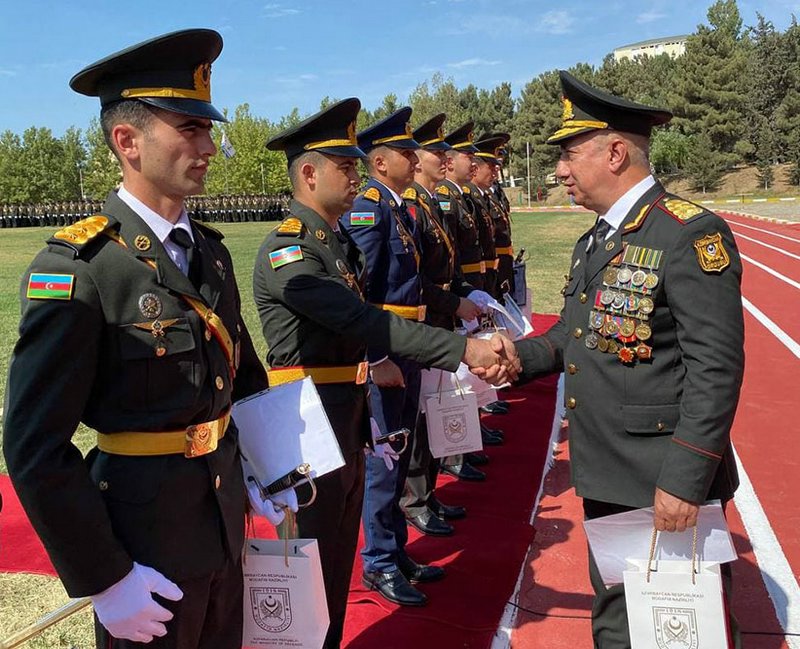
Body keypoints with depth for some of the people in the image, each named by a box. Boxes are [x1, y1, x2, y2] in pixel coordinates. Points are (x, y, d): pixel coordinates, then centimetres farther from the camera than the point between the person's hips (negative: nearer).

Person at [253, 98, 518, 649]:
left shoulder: (343, 243, 11)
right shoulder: (287, 250, -19)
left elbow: (362, 327, 9)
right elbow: (364, 323, -28)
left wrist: (468, 357, 0)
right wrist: (464, 348, -29)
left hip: (348, 431, 9)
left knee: (338, 565, 22)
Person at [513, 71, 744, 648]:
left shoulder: (691, 234, -17)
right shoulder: (595, 240, 11)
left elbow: (716, 369, -20)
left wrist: (685, 480, -23)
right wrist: (519, 356, -2)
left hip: (667, 485, -8)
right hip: (605, 477, 8)